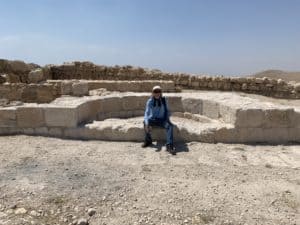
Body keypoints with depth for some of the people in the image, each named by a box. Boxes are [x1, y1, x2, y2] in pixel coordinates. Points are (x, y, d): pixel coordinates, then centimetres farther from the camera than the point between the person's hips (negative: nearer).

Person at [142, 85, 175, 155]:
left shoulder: (164, 100, 0)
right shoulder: (150, 101, -8)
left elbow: (167, 111, 9)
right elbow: (147, 112, -17)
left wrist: (167, 119, -7)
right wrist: (147, 123, -33)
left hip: (162, 120, 1)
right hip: (153, 119, -1)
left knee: (170, 125, -29)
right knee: (145, 123, -31)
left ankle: (169, 146, -33)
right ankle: (148, 140, -9)